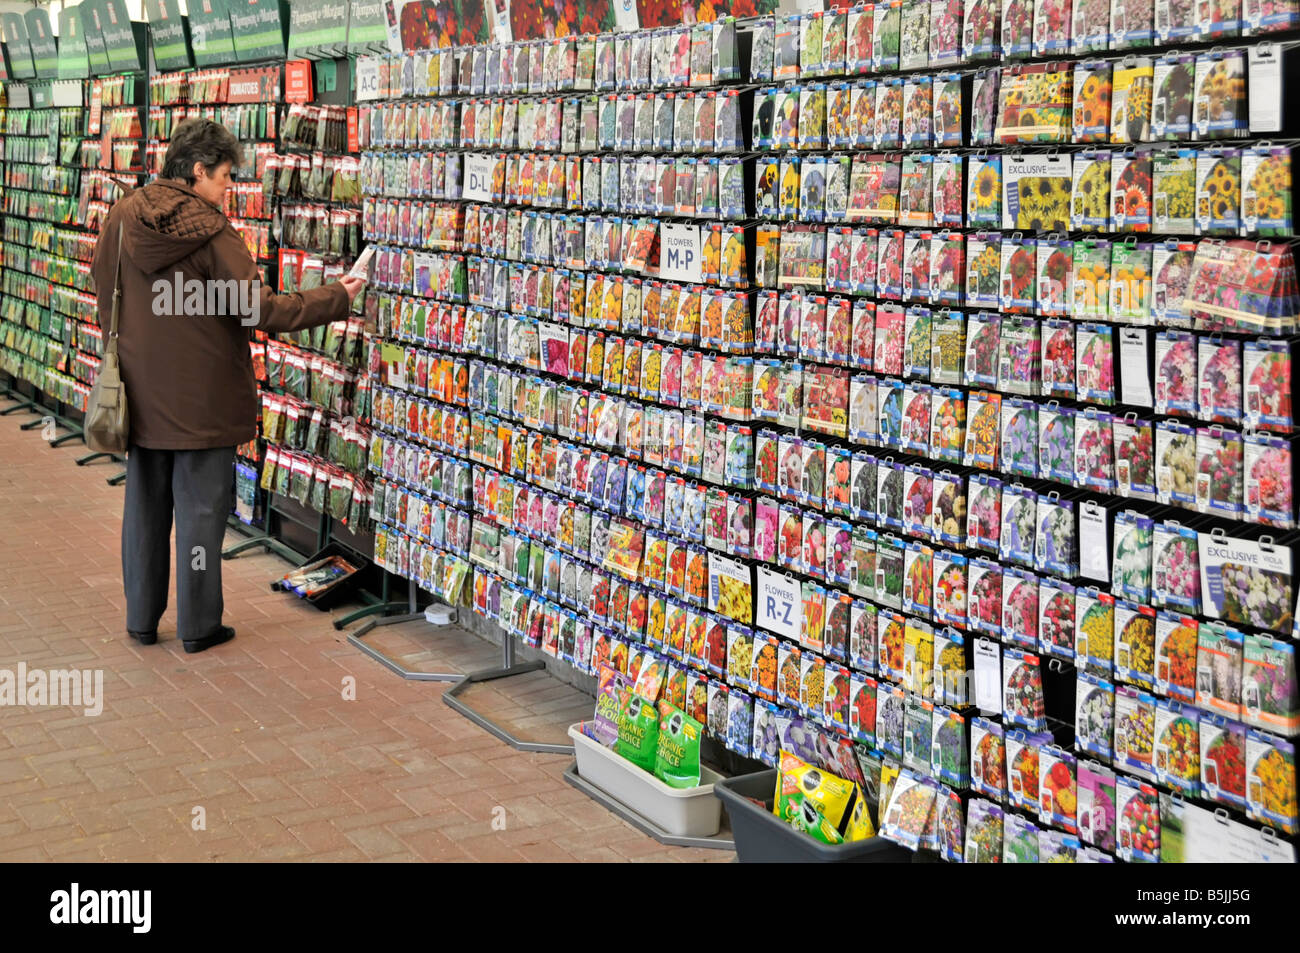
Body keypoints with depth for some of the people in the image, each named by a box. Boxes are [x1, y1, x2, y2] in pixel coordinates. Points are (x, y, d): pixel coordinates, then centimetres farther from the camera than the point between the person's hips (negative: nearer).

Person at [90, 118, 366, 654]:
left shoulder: (122, 217, -1)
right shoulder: (211, 233, -17)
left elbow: (102, 286, 12)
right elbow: (260, 310, -21)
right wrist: (336, 298, -13)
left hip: (141, 393, 5)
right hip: (201, 400, -5)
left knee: (145, 506, 15)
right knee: (201, 510, 6)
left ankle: (141, 619, 25)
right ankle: (198, 625, 14)